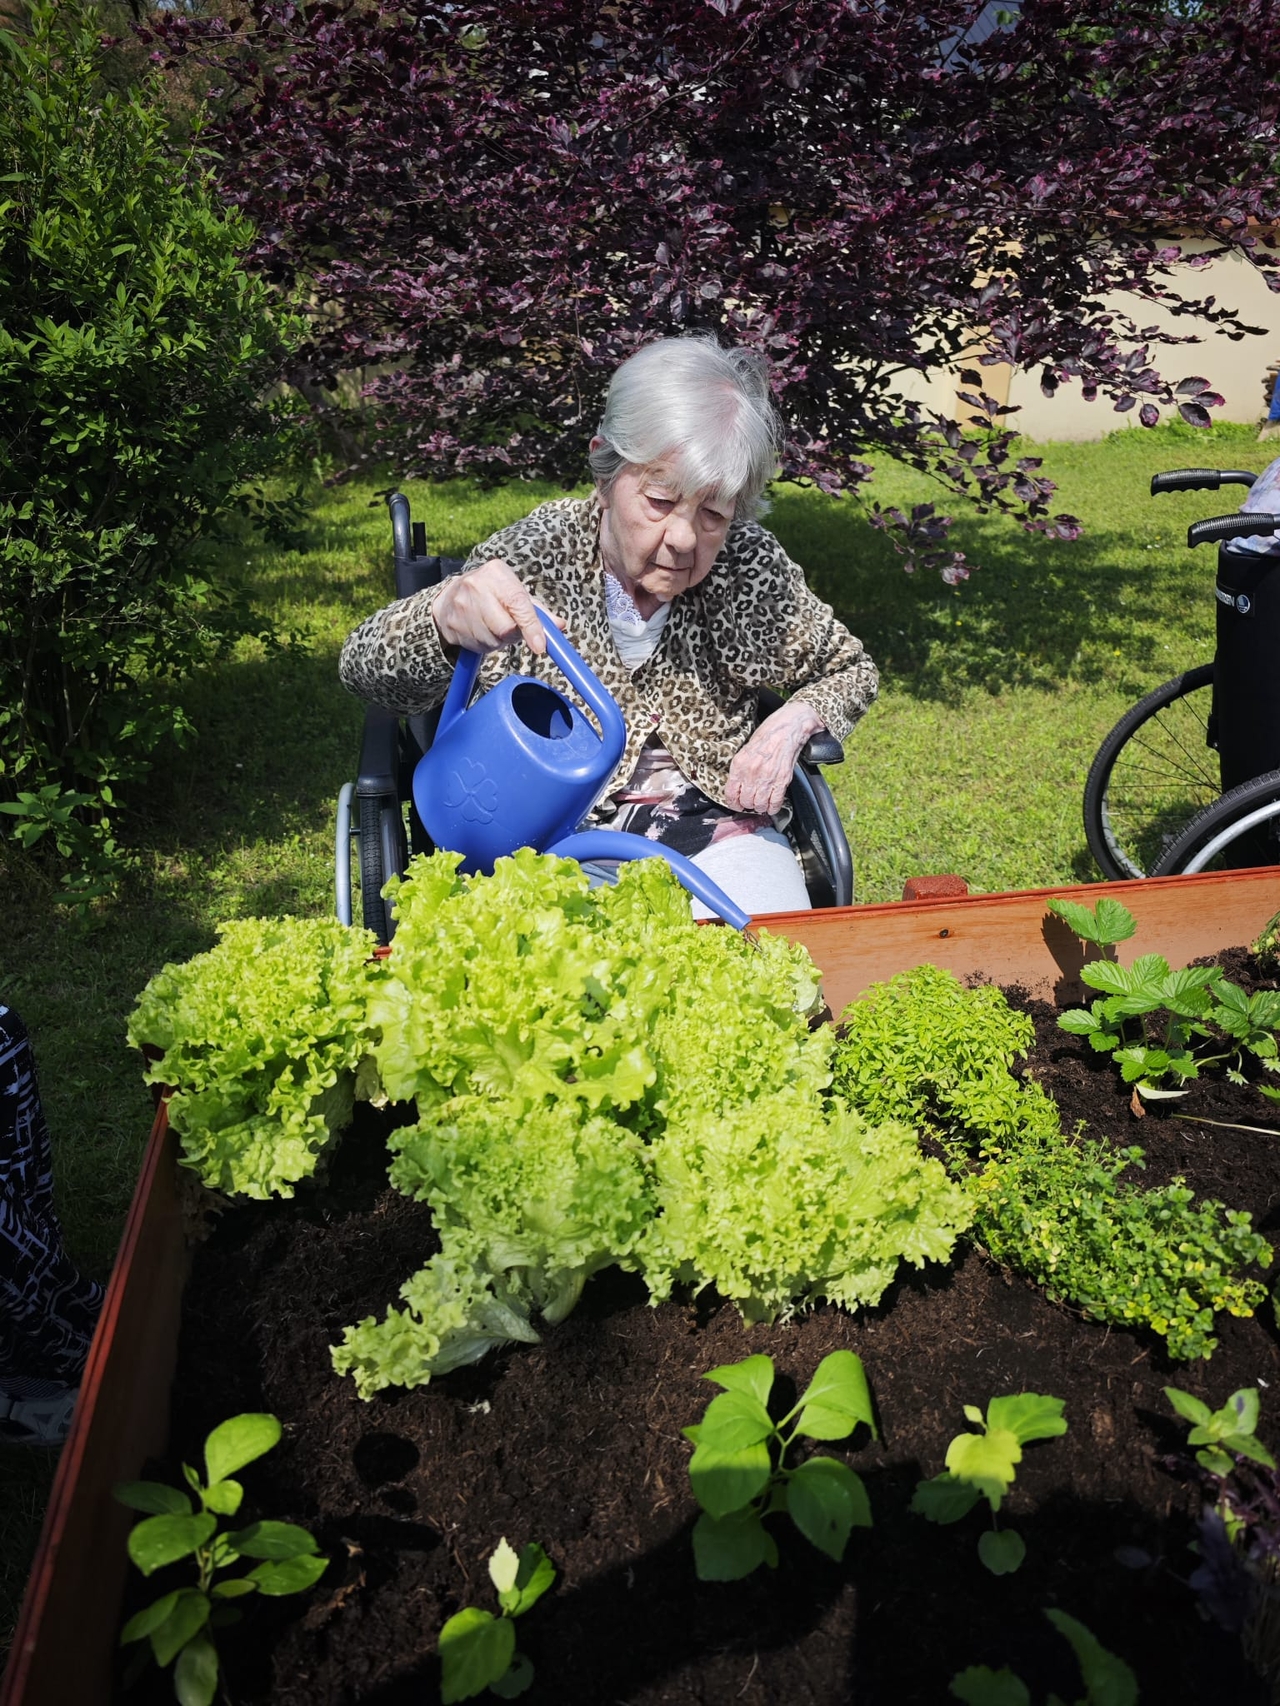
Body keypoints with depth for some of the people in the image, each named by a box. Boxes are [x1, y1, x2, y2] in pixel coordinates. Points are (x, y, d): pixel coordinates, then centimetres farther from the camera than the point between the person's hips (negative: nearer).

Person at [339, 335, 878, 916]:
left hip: (718, 833, 3)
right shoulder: (534, 556, -10)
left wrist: (792, 724, -8)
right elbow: (367, 672, -20)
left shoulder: (750, 563, -3)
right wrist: (446, 615, -44)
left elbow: (850, 670, 15)